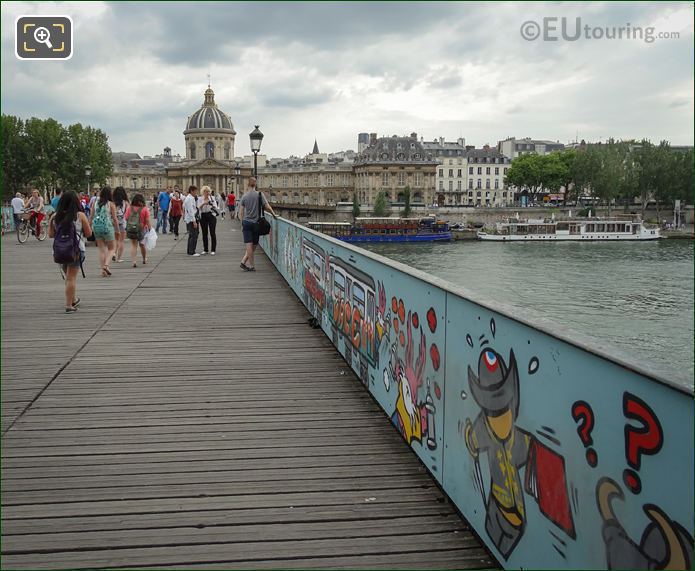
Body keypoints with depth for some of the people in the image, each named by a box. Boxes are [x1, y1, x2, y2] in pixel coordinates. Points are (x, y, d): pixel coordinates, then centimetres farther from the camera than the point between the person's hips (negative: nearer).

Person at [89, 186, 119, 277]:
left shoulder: (95, 203, 4)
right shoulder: (111, 204, -7)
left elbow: (91, 217, 6)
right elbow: (114, 218, -6)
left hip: (96, 228, 4)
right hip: (107, 228, -4)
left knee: (102, 249, 11)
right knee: (112, 248, 11)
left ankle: (103, 270, 7)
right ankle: (106, 265, -10)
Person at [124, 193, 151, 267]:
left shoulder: (129, 208, -3)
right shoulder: (145, 209, -10)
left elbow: (126, 218, 1)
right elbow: (147, 221, -11)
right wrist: (150, 228, -2)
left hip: (130, 230, 0)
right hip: (141, 230, 0)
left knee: (133, 245, 3)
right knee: (142, 245, 19)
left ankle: (133, 261, -13)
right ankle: (144, 259, 37)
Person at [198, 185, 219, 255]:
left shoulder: (212, 198, 3)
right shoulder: (200, 199, 4)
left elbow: (215, 207, -4)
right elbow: (199, 208, -8)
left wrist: (213, 206, -26)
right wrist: (203, 203, -26)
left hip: (211, 215, -1)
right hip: (203, 216, 1)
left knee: (212, 233, -4)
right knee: (204, 233, 5)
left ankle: (213, 250, 1)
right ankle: (205, 250, 14)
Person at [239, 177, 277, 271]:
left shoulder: (244, 196, 1)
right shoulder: (259, 194, -5)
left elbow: (241, 212, 4)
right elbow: (267, 207, -9)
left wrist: (242, 224, 13)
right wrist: (274, 214, 6)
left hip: (246, 222, 2)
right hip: (256, 223, -2)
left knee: (249, 245, 1)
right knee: (254, 245, 8)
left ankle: (247, 264, 2)